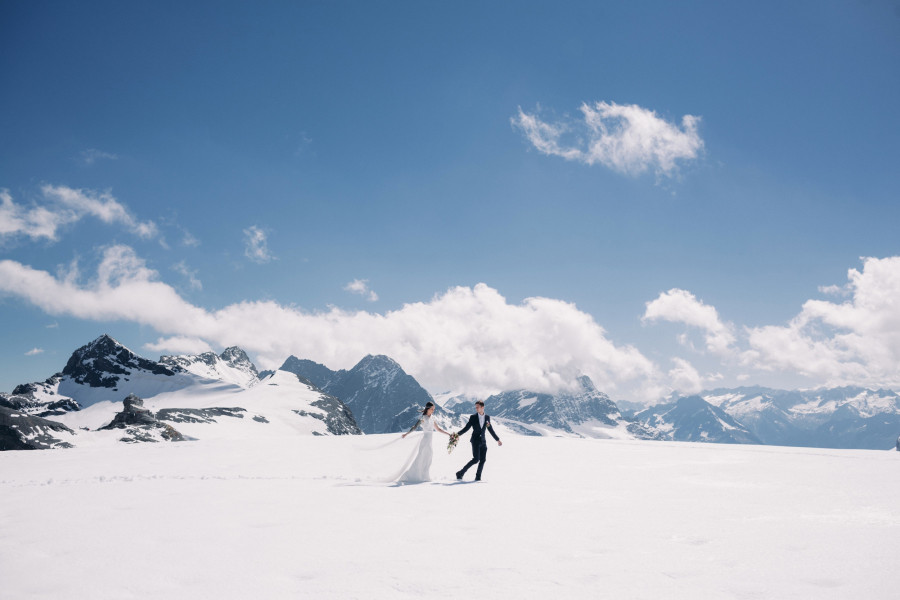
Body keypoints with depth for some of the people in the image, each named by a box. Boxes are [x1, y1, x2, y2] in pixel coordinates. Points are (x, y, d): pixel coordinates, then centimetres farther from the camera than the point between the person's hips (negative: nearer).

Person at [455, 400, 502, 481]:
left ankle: (478, 477, 7)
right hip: (475, 440, -4)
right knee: (476, 459, -14)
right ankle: (460, 473, -7)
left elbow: (490, 430, 16)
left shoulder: (487, 417, 7)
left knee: (483, 460, -2)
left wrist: (497, 439, 17)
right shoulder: (473, 417, -2)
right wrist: (458, 435, -12)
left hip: (483, 441, 4)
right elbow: (466, 428, -1)